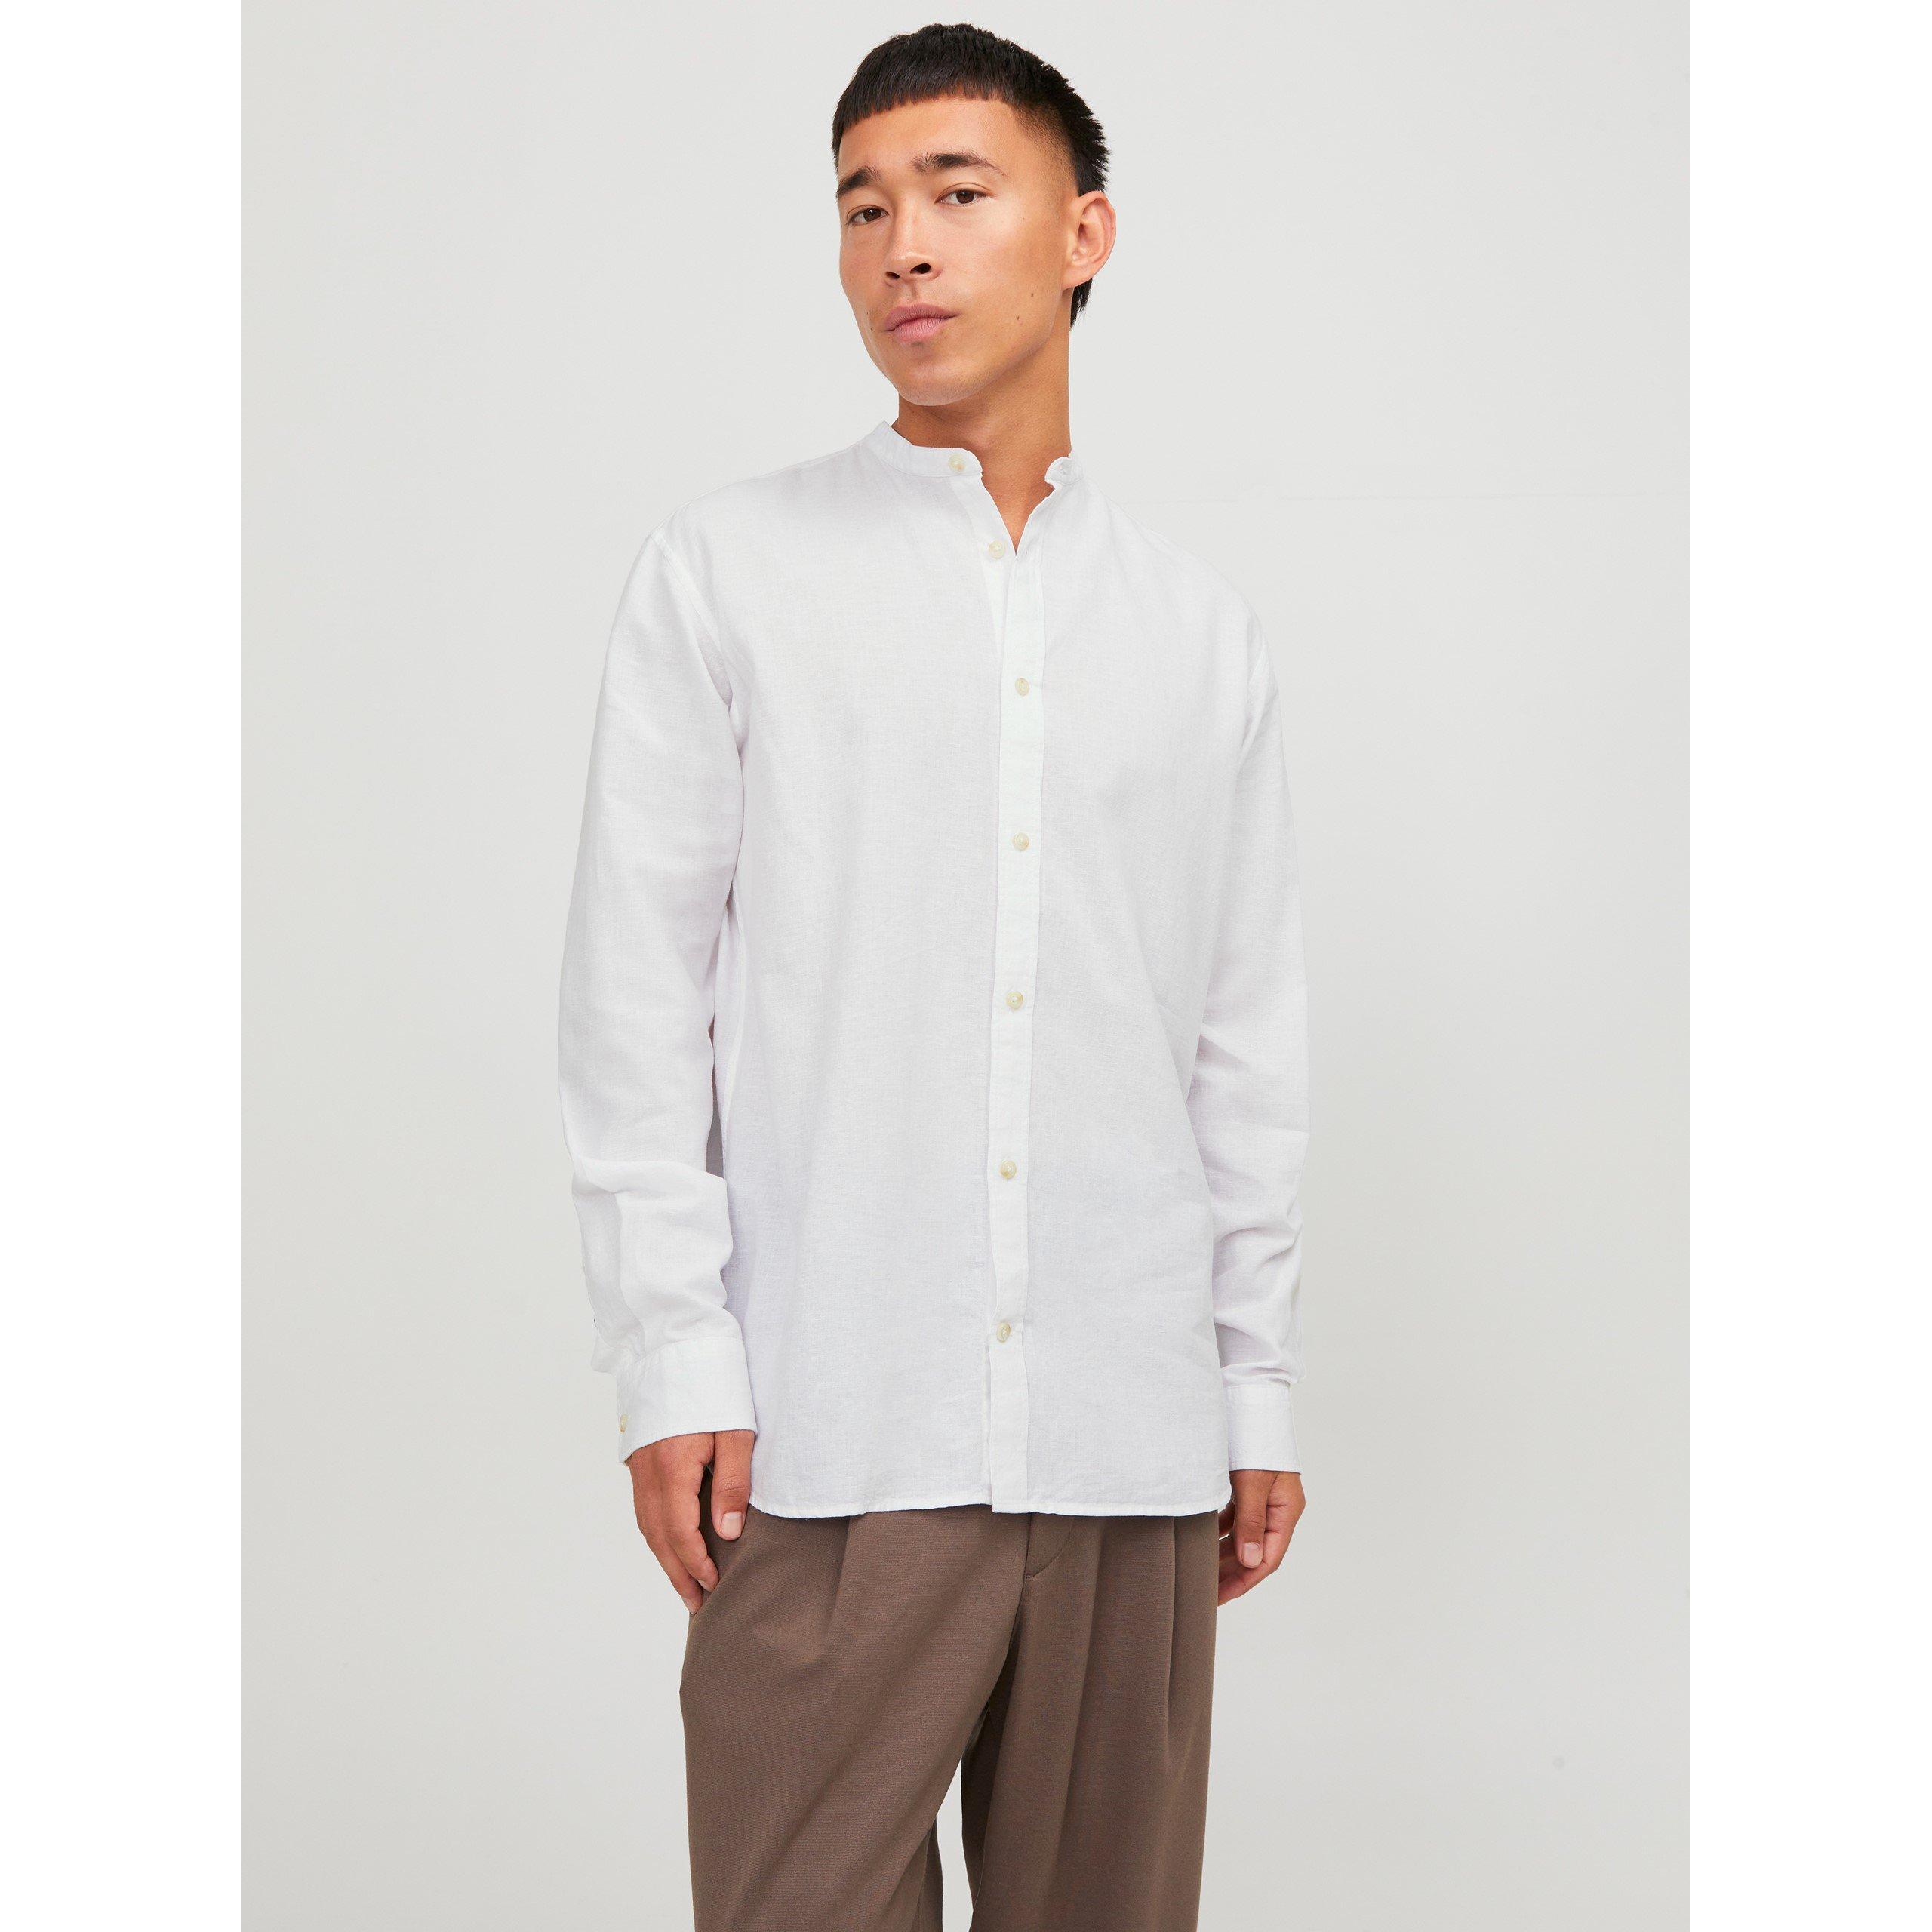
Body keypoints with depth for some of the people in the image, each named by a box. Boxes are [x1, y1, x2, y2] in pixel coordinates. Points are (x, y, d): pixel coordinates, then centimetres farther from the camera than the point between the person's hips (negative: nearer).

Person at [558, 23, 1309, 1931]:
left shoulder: (1202, 633, 13)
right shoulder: (723, 574, 4)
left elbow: (1249, 1040, 14)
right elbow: (635, 993, 1)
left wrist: (1260, 1386, 11)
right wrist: (673, 1360, -5)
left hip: (1133, 1445, 3)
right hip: (831, 1433, -2)